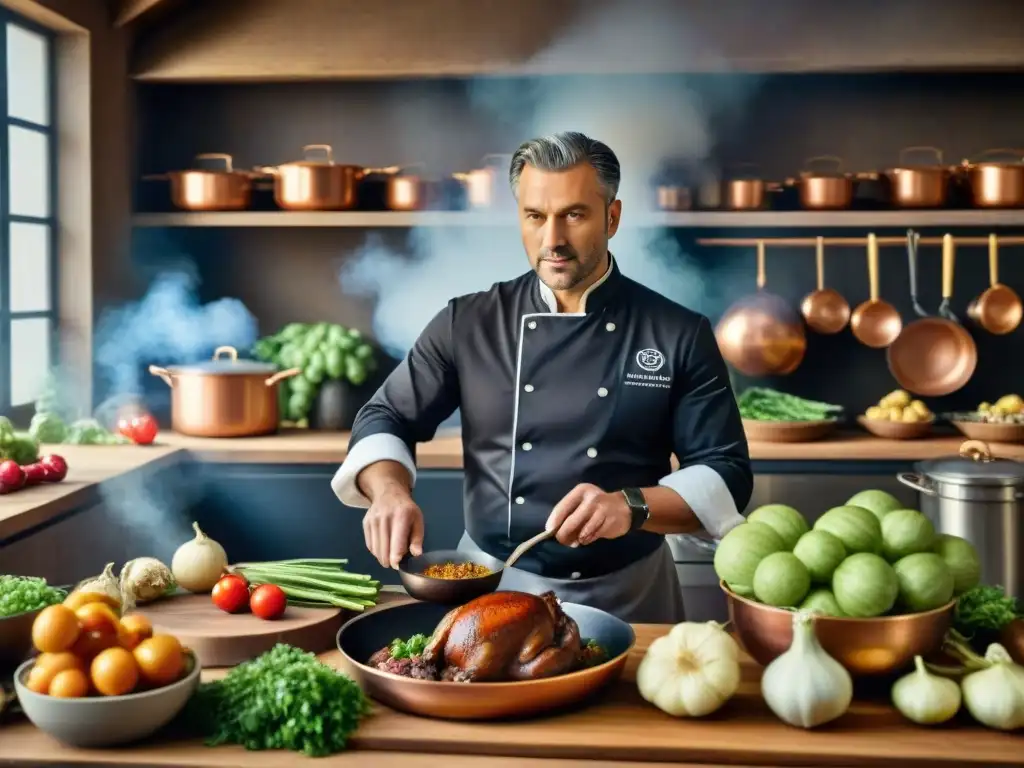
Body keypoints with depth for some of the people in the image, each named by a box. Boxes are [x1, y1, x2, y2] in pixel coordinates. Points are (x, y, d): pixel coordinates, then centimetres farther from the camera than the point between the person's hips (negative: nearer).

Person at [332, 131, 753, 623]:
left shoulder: (680, 335, -4)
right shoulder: (468, 324, 0)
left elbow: (726, 473, -6)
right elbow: (386, 419, 3)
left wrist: (632, 507, -24)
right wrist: (391, 492, -18)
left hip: (627, 597, 0)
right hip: (491, 586, 1)